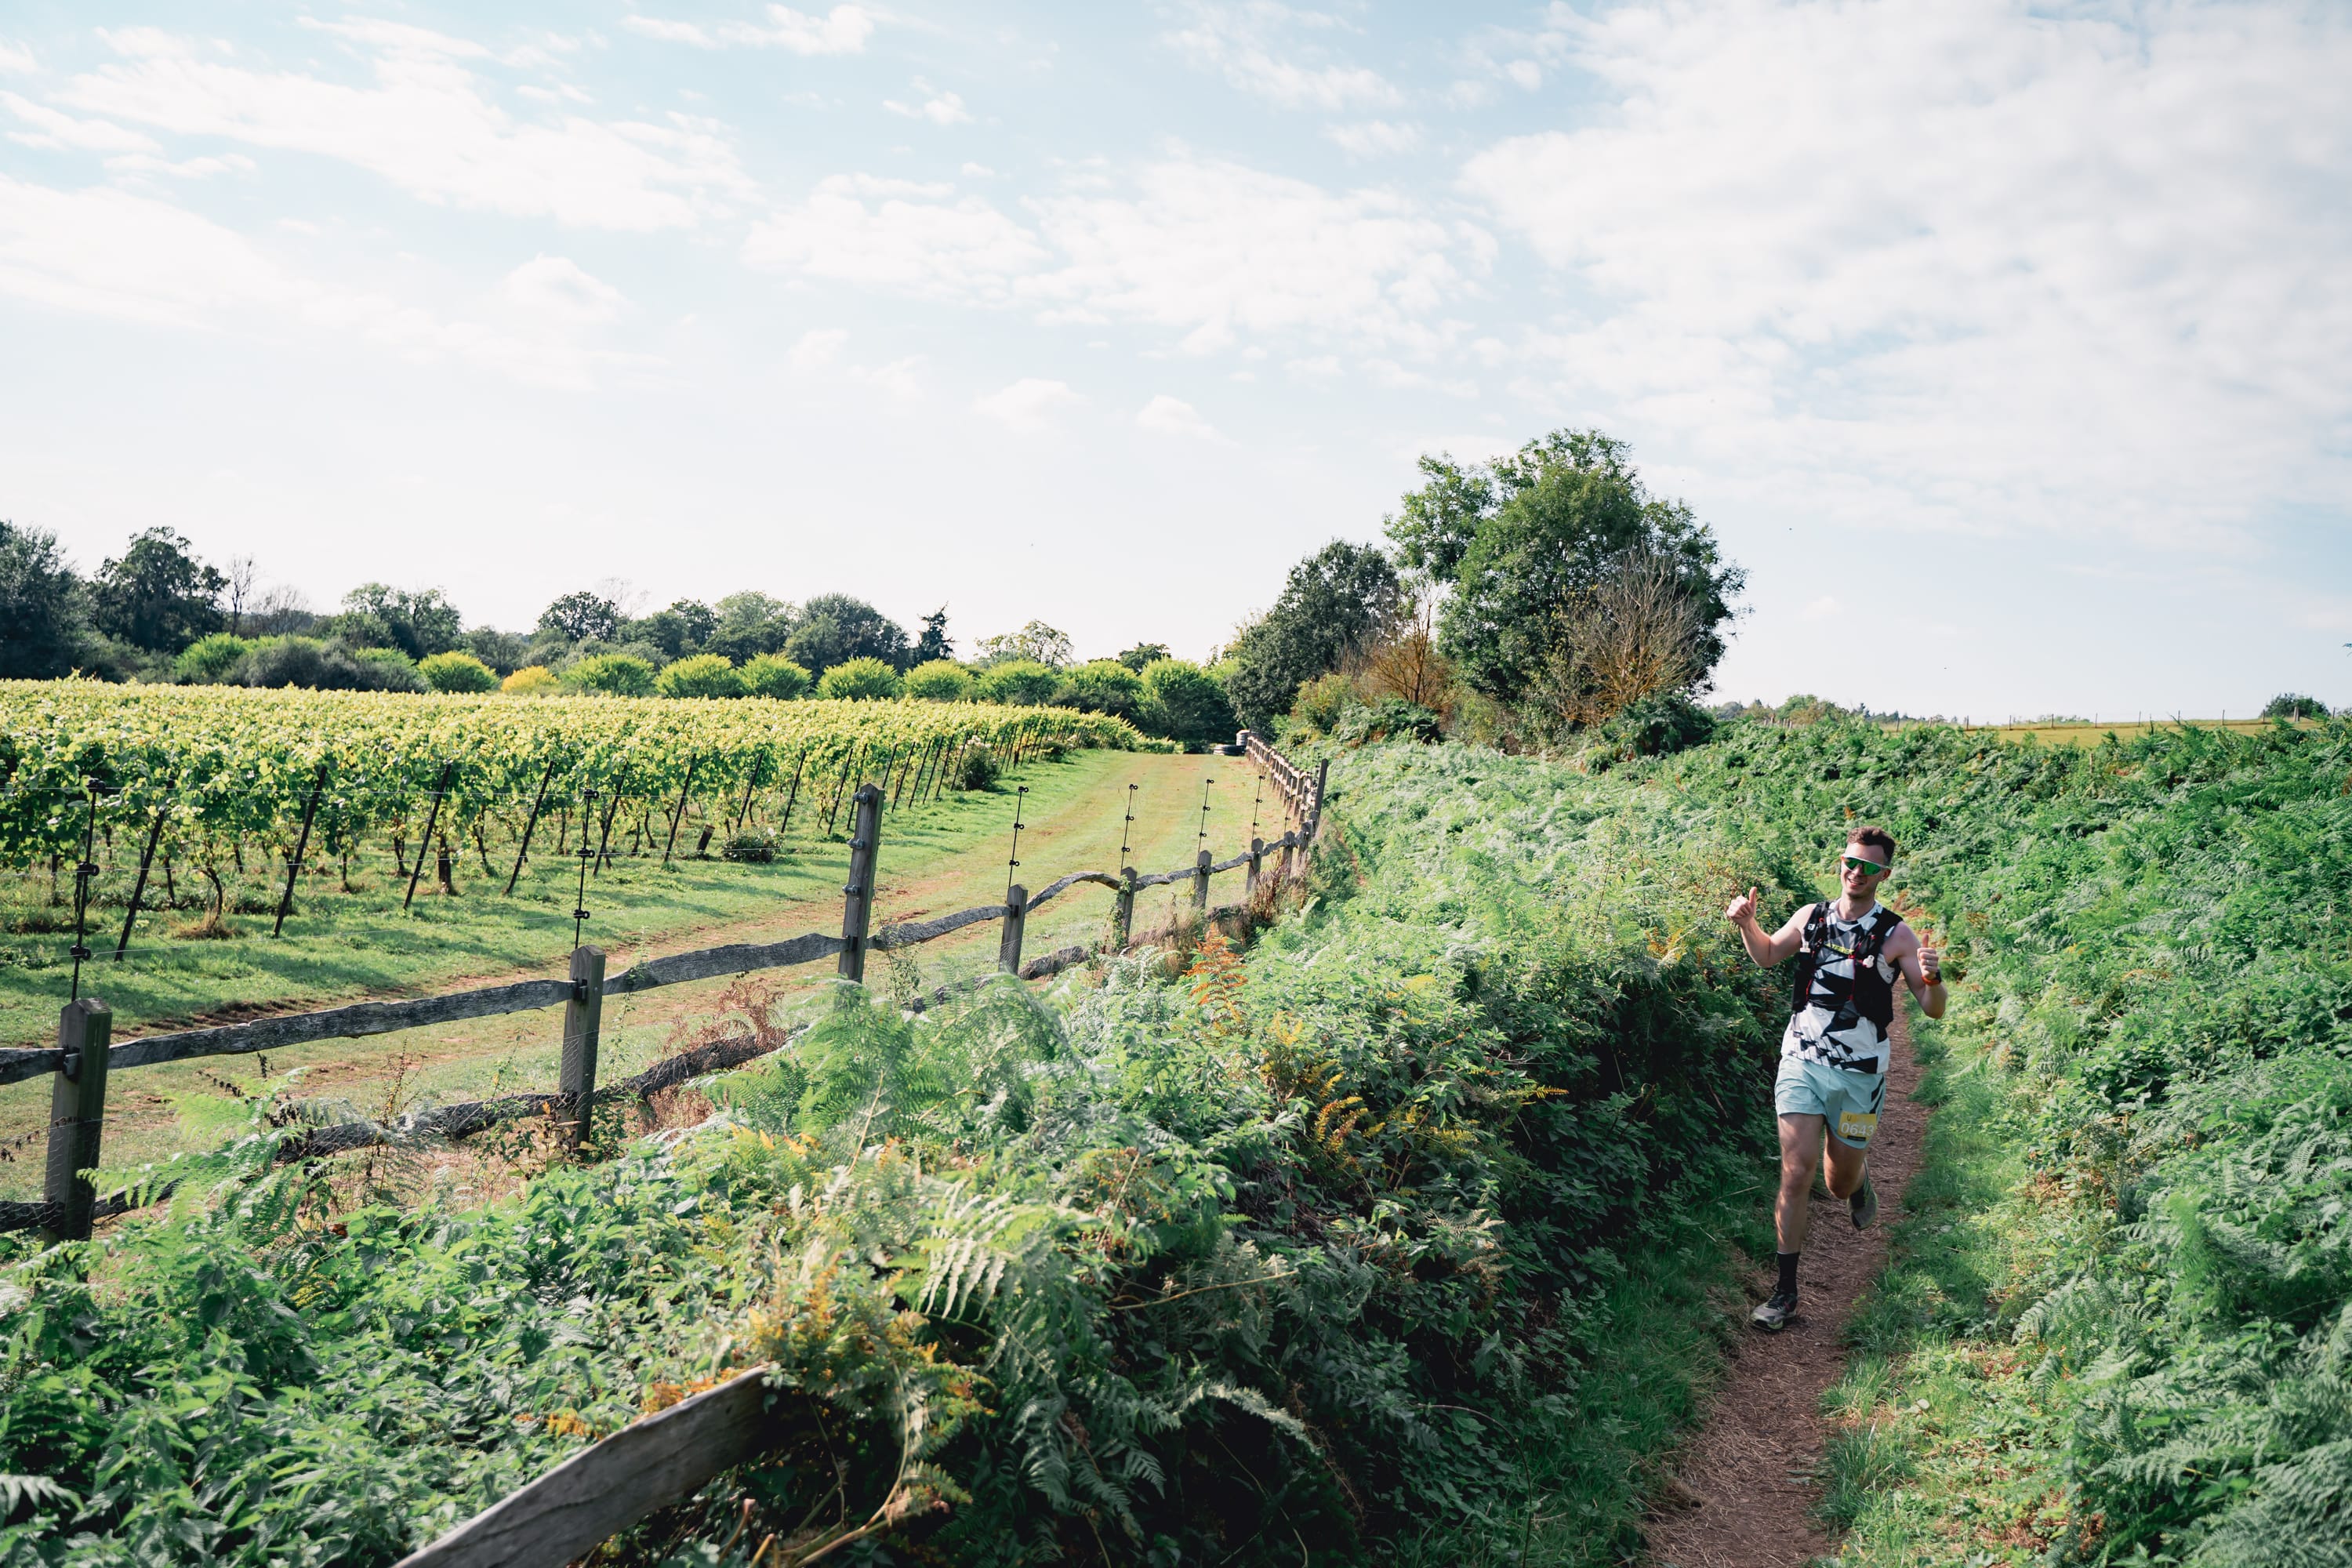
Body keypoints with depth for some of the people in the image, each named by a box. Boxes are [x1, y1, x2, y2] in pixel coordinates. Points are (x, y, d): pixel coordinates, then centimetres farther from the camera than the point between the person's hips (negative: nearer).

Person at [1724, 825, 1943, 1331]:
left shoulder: (1896, 935, -5)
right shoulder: (1811, 917, 3)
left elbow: (1934, 1011, -7)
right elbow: (1767, 955, 21)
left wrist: (1932, 979, -28)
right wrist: (1746, 922, 2)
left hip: (1858, 1075, -1)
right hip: (1801, 1062, 1)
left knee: (1841, 1184, 12)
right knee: (1797, 1171, -11)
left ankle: (1858, 1177, 50)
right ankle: (1785, 1289, -3)